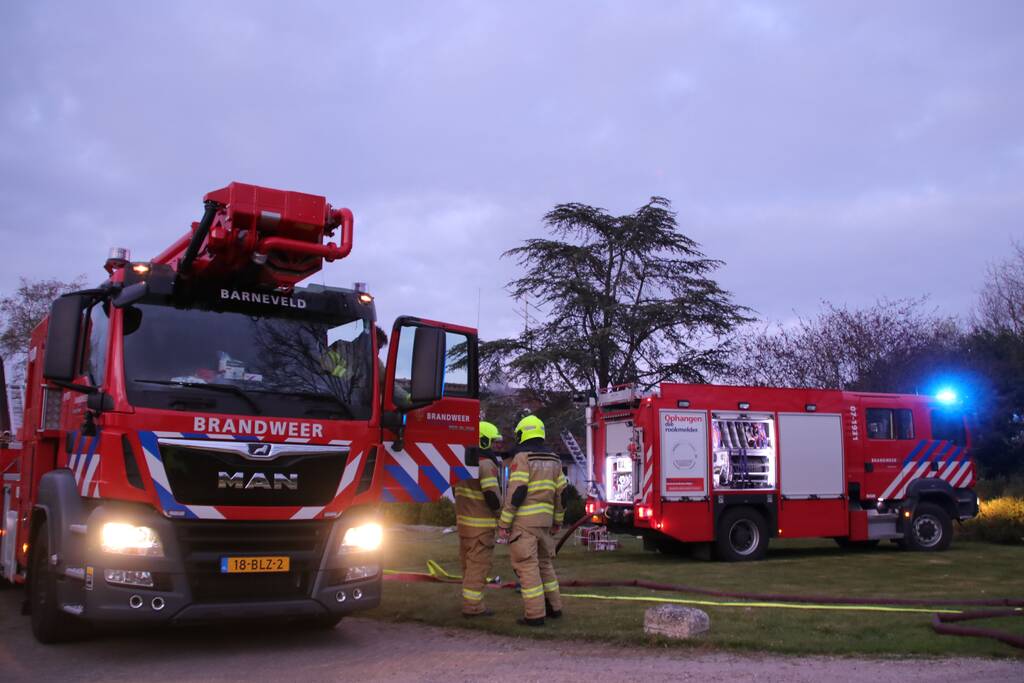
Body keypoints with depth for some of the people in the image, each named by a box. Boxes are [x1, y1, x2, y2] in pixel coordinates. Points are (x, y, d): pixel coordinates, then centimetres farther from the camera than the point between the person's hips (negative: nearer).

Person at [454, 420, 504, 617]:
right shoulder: (486, 464, -17)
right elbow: (491, 494, -22)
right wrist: (498, 508, -4)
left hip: (463, 520, 9)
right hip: (481, 524, -9)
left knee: (468, 562, 17)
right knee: (479, 563, -4)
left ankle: (470, 602, 26)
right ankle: (472, 606, -2)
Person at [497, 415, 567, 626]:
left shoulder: (522, 458, -11)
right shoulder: (553, 460, 10)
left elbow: (516, 493, -17)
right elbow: (561, 493, 12)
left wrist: (503, 524, -14)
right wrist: (557, 521, 22)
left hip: (524, 521, -7)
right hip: (544, 519, 7)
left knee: (527, 565, -4)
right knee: (544, 562, 19)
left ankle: (535, 614, -4)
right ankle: (554, 607, 25)